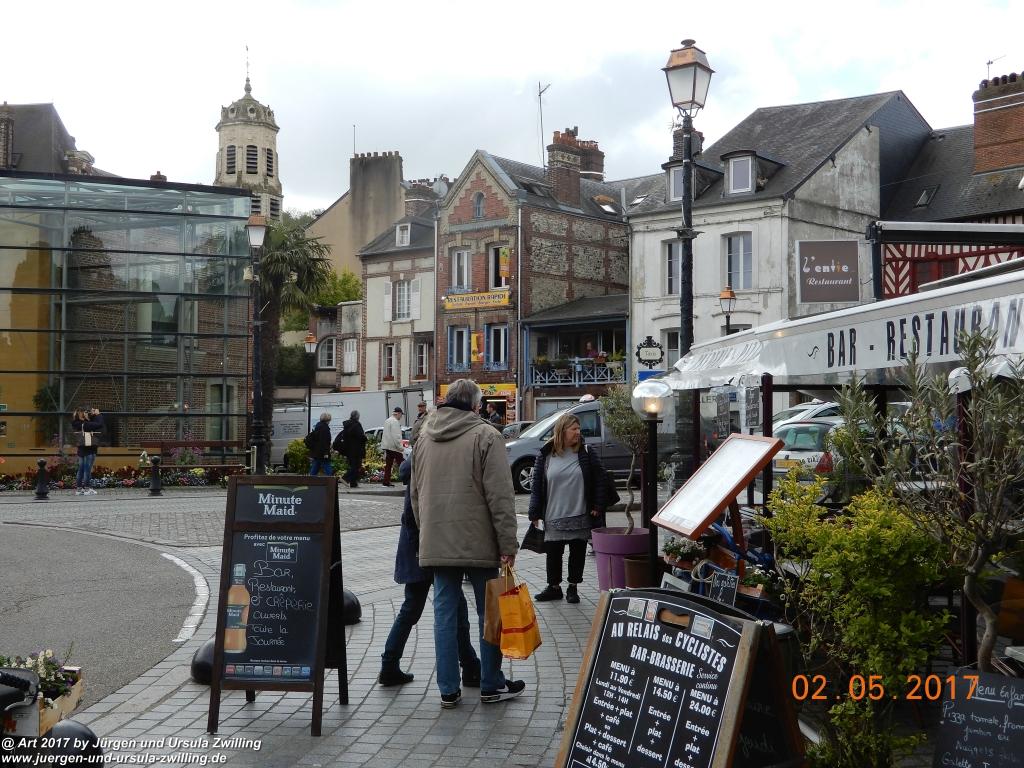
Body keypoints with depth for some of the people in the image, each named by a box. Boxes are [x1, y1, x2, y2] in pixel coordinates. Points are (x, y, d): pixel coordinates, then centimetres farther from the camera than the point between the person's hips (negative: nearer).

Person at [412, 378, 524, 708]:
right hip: (478, 542, -5)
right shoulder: (485, 436, -9)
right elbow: (500, 495, -13)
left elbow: (415, 494, 17)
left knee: (445, 612, 8)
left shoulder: (424, 438, 10)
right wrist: (508, 543, -11)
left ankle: (448, 689, 12)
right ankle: (491, 685, 17)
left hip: (436, 543, 5)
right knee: (488, 613, 8)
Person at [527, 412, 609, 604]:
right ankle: (554, 587, 22)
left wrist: (598, 506, -4)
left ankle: (573, 588, 21)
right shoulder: (545, 455, -1)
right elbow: (536, 486, 1)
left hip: (580, 517, 0)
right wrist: (535, 514, -1)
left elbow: (600, 480, 1)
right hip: (553, 518, 0)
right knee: (553, 553, 7)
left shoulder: (585, 453, -1)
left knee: (578, 552, 8)